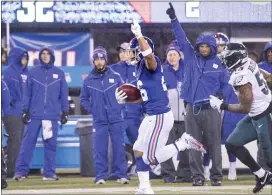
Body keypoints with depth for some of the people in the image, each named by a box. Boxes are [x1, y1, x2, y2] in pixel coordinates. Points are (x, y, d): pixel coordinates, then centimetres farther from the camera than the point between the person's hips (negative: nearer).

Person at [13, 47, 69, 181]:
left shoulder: (59, 74, 8)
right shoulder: (33, 72, 6)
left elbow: (63, 95, 9)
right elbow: (27, 93, 5)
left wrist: (65, 113, 5)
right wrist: (25, 111, -1)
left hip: (52, 115, 1)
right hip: (34, 115, -1)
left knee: (50, 144, 3)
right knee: (28, 143, -5)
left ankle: (49, 172, 7)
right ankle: (20, 171, -6)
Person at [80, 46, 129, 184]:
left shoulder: (115, 77, 3)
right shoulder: (88, 80, 4)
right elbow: (83, 98, 14)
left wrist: (119, 107, -1)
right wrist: (91, 110, 1)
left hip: (116, 120, 0)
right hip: (99, 121, 0)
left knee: (118, 147, -1)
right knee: (99, 149, -3)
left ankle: (120, 174, 4)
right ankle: (100, 176, 1)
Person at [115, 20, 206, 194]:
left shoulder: (151, 63, -13)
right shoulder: (141, 67, 14)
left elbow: (148, 54, -40)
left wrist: (138, 35, -38)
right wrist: (125, 100, 13)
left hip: (160, 116, -10)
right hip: (152, 116, 10)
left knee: (151, 158, -8)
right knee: (139, 151, 15)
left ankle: (183, 143, 1)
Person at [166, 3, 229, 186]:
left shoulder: (219, 64, 3)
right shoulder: (191, 57, 7)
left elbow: (225, 85, 6)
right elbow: (182, 38, 5)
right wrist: (174, 19, -2)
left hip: (210, 109, -2)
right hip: (192, 109, 2)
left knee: (214, 144, 0)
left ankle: (217, 175, 6)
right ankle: (198, 176, 8)